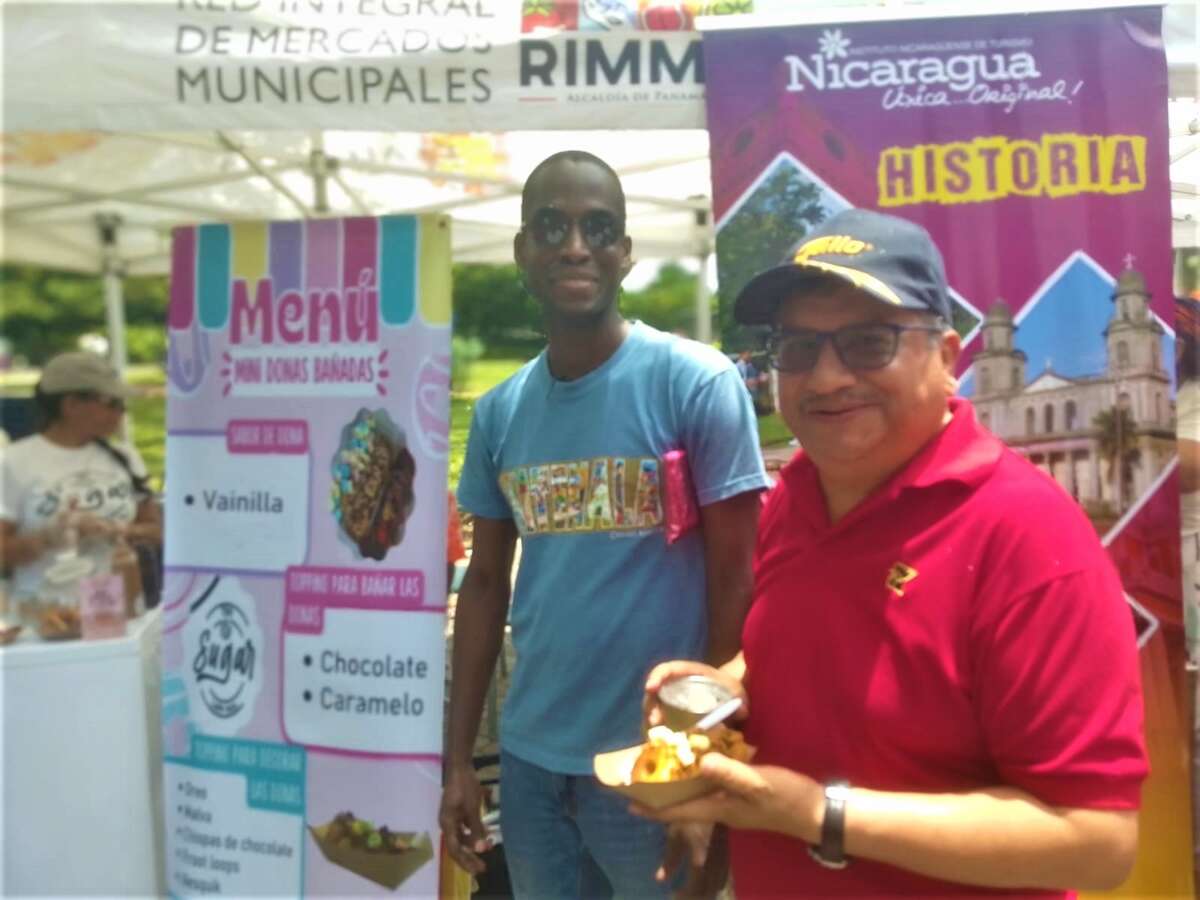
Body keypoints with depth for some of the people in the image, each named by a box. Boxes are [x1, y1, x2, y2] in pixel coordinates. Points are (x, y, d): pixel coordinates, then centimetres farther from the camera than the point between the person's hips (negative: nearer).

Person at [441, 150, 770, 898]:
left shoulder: (697, 382, -10)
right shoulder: (500, 411, 4)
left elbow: (735, 581, -10)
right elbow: (486, 583, 9)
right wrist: (458, 757, 8)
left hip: (655, 758, -4)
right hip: (529, 757, 5)